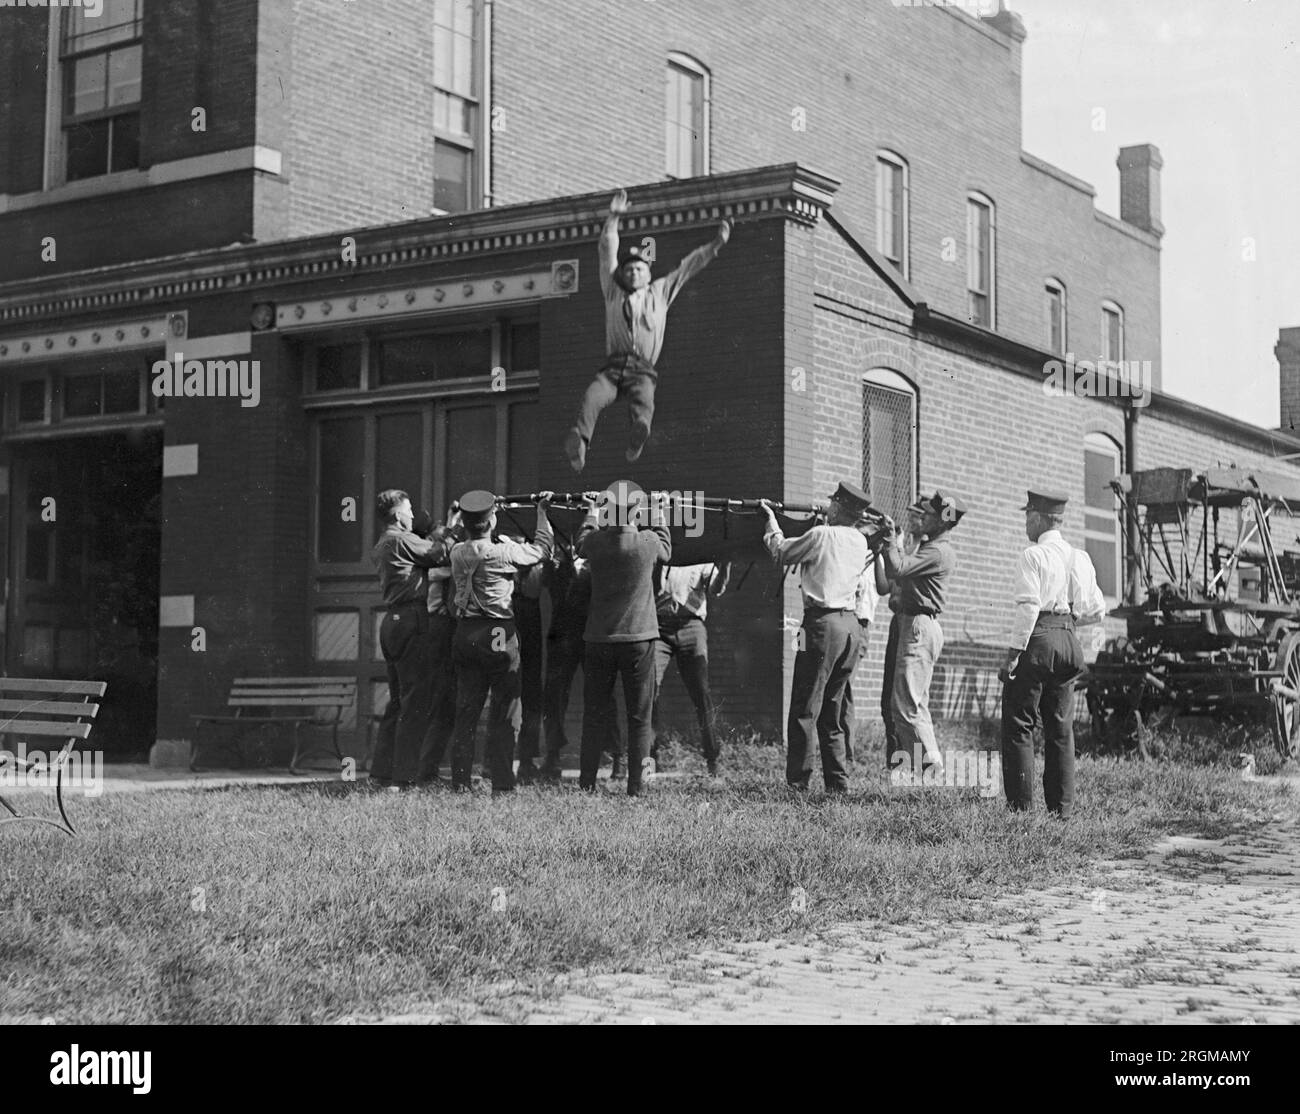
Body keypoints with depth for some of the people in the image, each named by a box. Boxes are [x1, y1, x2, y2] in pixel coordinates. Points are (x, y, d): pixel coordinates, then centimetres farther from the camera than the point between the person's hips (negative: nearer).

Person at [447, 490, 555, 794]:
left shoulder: (457, 552, 2)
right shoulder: (503, 552, -13)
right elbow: (543, 547, 2)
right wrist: (542, 510, 12)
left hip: (465, 634, 5)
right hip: (498, 635, -5)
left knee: (465, 712, 10)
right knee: (505, 714, 1)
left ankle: (460, 783, 10)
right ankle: (502, 785, -1)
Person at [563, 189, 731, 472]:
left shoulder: (660, 292, 26)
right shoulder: (613, 293, 24)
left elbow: (688, 266, 29)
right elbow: (608, 252, 19)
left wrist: (715, 245, 25)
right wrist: (613, 218, 11)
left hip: (643, 371, 1)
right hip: (613, 367, 0)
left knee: (644, 402, -34)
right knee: (592, 397, -32)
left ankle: (638, 437, -62)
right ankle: (578, 446, -52)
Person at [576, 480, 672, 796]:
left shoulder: (595, 541, -7)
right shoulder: (647, 542, -11)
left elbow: (581, 546, 17)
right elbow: (667, 552, 12)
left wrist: (591, 511, 30)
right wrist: (659, 517, 25)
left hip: (599, 639, 2)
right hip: (638, 639, -2)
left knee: (594, 715, 11)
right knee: (640, 716, 4)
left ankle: (587, 783, 13)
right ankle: (636, 786, 3)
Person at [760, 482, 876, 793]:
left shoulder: (822, 535, -9)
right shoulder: (860, 542, 11)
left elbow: (781, 551, 4)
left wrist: (771, 519, 19)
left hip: (823, 623, -7)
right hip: (852, 626, 7)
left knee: (805, 708, -4)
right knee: (834, 709, 14)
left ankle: (797, 782, -5)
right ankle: (838, 781, 13)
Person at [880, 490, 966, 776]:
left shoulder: (938, 551, -15)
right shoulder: (931, 547, 18)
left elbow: (897, 569, -24)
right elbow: (898, 576, 17)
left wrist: (893, 543, -9)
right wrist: (894, 545, 10)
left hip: (920, 626, -11)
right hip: (914, 626, 11)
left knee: (906, 704, -11)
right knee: (915, 704, 14)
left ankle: (931, 766, -9)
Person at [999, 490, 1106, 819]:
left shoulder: (1033, 556, -8)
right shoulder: (1080, 558, 12)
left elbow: (1028, 607, -17)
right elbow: (1097, 611, 12)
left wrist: (1014, 652, -16)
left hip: (1037, 640, -7)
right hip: (1069, 642, 7)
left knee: (1019, 724, -1)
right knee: (1061, 728, 10)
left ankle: (1021, 805, -4)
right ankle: (1061, 808, 11)